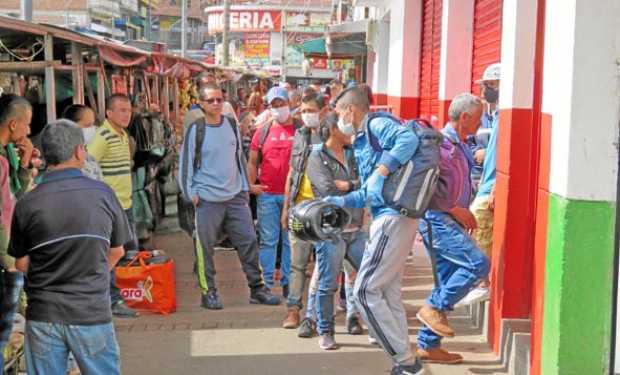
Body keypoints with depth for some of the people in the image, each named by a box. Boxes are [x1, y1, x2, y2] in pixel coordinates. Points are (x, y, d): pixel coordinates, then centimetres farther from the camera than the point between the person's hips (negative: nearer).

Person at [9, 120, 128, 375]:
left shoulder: (27, 204, -8)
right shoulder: (102, 194, -7)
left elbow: (21, 263, 2)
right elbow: (116, 251, 5)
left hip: (43, 315, 1)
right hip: (92, 313, 0)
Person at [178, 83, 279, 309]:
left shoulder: (232, 125, 9)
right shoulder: (196, 130, -4)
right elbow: (185, 163, -2)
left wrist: (245, 187, 13)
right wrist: (190, 193, -8)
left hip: (236, 197, 4)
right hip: (207, 200, -4)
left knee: (249, 241, 4)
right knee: (205, 248, 2)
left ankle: (257, 288, 13)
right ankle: (208, 293, 14)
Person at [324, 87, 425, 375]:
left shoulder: (377, 125, -7)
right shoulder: (361, 141, 22)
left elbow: (409, 139, -28)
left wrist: (381, 170, -30)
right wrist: (341, 201, 12)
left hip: (393, 219, -10)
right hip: (387, 218, 10)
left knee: (365, 290, -8)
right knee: (388, 293, 13)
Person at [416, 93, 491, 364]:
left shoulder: (459, 146, 16)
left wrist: (463, 213, 13)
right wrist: (456, 209, -17)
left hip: (448, 221, 10)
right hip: (438, 220, -10)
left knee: (448, 283, 10)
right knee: (477, 263, -19)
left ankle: (428, 345, 15)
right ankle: (434, 307, -8)